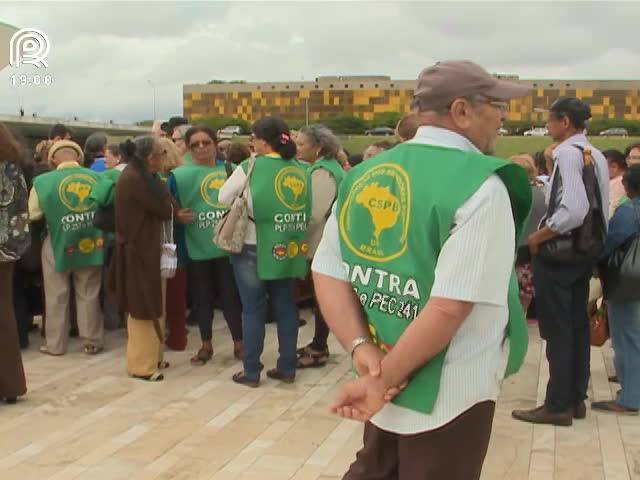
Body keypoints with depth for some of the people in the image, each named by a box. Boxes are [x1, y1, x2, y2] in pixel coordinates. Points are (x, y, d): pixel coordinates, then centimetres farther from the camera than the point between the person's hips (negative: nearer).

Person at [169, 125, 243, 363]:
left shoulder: (230, 171, 6)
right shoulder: (179, 175, -1)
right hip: (197, 247, -1)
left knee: (231, 295, 5)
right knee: (201, 297, 10)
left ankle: (239, 343, 19)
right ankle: (206, 345, 25)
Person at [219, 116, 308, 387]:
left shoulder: (251, 167, -10)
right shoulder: (299, 170, 1)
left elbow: (223, 198, 0)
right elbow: (306, 211, 11)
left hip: (254, 250, -4)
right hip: (287, 249, 4)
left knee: (253, 310, 4)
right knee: (285, 307, 11)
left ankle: (251, 372, 11)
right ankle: (287, 368, 18)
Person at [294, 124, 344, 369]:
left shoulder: (322, 172, -18)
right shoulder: (324, 167, 14)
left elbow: (315, 213, -23)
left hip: (322, 244, -10)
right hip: (322, 242, 10)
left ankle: (319, 350, 6)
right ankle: (319, 344, 25)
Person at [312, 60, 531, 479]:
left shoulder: (365, 175, 3)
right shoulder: (481, 187, -17)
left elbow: (327, 272, 1)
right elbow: (449, 307, -25)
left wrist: (362, 349, -8)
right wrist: (383, 380, -17)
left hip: (385, 377, 6)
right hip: (449, 396, -6)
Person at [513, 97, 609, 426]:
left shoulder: (567, 153, -18)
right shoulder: (597, 156, 10)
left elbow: (573, 210, -28)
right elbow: (601, 210, 13)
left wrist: (537, 237, -18)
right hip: (586, 251, 9)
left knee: (557, 331, -1)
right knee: (577, 326, 14)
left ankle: (558, 406, 7)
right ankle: (576, 398, 24)